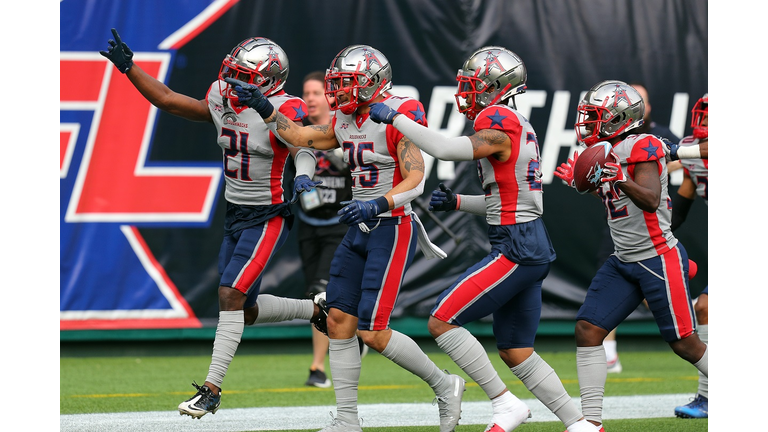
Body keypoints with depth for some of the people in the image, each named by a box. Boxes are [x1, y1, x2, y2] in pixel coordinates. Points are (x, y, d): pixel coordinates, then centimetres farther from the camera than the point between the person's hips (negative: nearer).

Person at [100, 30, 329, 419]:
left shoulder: (282, 112, -16)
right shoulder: (223, 104, 4)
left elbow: (303, 150, -29)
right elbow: (166, 99, 10)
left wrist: (303, 177, -51)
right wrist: (127, 66, 5)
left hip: (266, 218, -8)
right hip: (234, 217, 8)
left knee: (230, 296, -16)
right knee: (246, 311, 11)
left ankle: (212, 389, -14)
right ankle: (315, 310, 33)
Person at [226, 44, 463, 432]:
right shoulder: (347, 122, 10)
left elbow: (415, 180, -21)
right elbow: (298, 137, 20)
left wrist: (378, 205, -34)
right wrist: (263, 108, 9)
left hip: (392, 229, -9)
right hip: (360, 230, 9)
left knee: (373, 333, -11)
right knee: (339, 321, 3)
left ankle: (444, 385, 9)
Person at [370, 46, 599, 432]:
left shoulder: (500, 124, -13)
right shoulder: (519, 127, 16)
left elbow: (446, 149, -24)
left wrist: (394, 118, -15)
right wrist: (457, 202, 14)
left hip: (515, 251, -10)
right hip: (534, 246, 10)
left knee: (441, 322, -8)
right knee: (516, 353, 14)